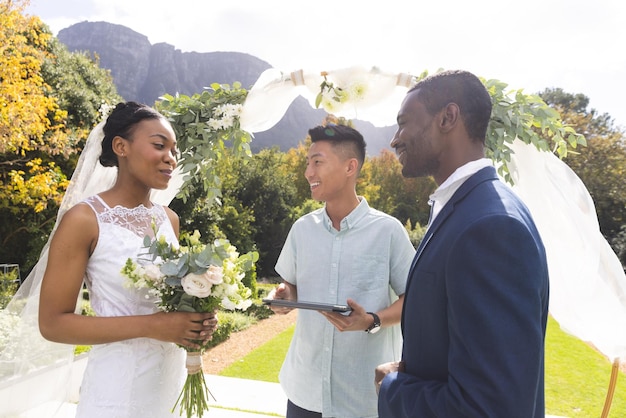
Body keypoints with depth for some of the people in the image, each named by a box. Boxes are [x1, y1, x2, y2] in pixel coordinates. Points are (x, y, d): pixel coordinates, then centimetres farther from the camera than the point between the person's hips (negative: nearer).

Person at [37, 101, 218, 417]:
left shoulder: (169, 219, 3)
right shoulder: (84, 220, -15)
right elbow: (53, 323, -15)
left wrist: (197, 317, -6)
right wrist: (150, 325, -23)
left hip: (172, 379, 6)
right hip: (117, 390, -6)